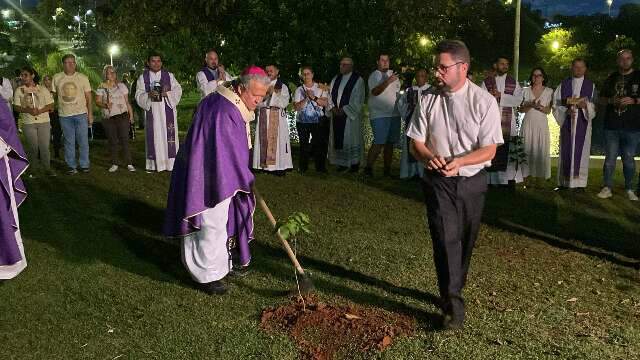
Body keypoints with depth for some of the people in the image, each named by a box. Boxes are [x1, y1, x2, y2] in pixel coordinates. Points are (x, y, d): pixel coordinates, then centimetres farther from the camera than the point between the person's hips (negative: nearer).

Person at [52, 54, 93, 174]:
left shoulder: (83, 78, 4)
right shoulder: (56, 78, 6)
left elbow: (88, 97, 6)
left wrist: (90, 114, 1)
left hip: (81, 113, -1)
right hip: (64, 115, 1)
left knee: (83, 141, 1)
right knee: (69, 142, 5)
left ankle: (84, 165, 12)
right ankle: (72, 166, 12)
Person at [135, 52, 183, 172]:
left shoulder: (169, 75, 8)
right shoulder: (143, 77, 8)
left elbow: (178, 90, 5)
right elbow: (139, 95, 4)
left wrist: (167, 94, -14)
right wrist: (149, 95, -16)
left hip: (167, 111, 0)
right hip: (151, 111, 0)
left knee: (168, 134, -3)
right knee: (153, 136, -1)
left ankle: (171, 162, 2)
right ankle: (154, 164, 3)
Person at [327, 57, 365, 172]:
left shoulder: (358, 80, -4)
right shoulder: (336, 79, 13)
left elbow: (358, 99, -9)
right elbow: (330, 95, 12)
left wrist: (344, 110, -14)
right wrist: (333, 107, -6)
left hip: (350, 115, -5)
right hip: (336, 114, 5)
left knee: (350, 138, -3)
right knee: (338, 138, 5)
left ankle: (354, 163, 7)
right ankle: (342, 163, 13)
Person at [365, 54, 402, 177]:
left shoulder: (393, 74, 15)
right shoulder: (374, 76, -3)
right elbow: (375, 91, -20)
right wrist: (388, 81, -31)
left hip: (394, 114, 6)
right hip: (379, 115, -6)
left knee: (390, 143, 8)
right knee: (379, 143, -14)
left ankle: (387, 169, 14)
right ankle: (368, 168, -7)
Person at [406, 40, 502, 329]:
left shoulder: (484, 102, -9)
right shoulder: (428, 99, -2)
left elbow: (488, 150, -10)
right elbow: (417, 142, 0)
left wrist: (458, 161, -28)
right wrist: (429, 157, -23)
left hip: (472, 181, 1)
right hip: (438, 181, 0)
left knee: (464, 241, 13)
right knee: (445, 239, -12)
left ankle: (451, 292, 35)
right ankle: (453, 306, -7)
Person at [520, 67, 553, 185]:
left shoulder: (549, 91, 7)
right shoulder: (526, 91, 9)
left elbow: (548, 111, 4)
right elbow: (521, 109, 5)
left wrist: (540, 107, -15)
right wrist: (531, 105, -13)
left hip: (541, 124, 0)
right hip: (528, 123, 0)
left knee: (541, 149, -3)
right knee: (528, 149, -3)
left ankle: (539, 177, 2)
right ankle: (528, 177, 1)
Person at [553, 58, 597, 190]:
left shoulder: (591, 85, 8)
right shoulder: (563, 84, 8)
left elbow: (595, 105, 4)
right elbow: (556, 104, 4)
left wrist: (586, 105, -16)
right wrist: (566, 111, -13)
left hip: (583, 122, 0)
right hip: (567, 122, 0)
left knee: (581, 150, -3)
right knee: (566, 150, -1)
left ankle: (579, 183, 0)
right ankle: (564, 182, 3)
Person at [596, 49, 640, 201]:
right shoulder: (611, 78, 12)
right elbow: (602, 100, 15)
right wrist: (611, 101, -6)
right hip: (611, 126, 2)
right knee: (610, 158, 4)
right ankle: (607, 188, 11)